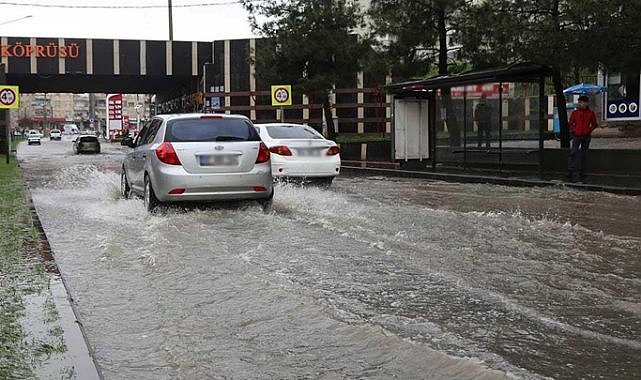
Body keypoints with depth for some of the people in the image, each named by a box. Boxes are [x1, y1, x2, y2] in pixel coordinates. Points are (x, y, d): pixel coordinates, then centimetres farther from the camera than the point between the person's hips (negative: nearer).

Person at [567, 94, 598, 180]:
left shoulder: (591, 113, 4)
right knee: (573, 153, -12)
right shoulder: (575, 112, 3)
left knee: (584, 154, 8)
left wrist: (588, 130, -5)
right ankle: (570, 171, -14)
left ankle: (582, 172, 16)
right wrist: (574, 130, -6)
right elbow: (571, 123, 10)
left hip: (586, 137, 1)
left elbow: (594, 124, 9)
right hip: (576, 136, -1)